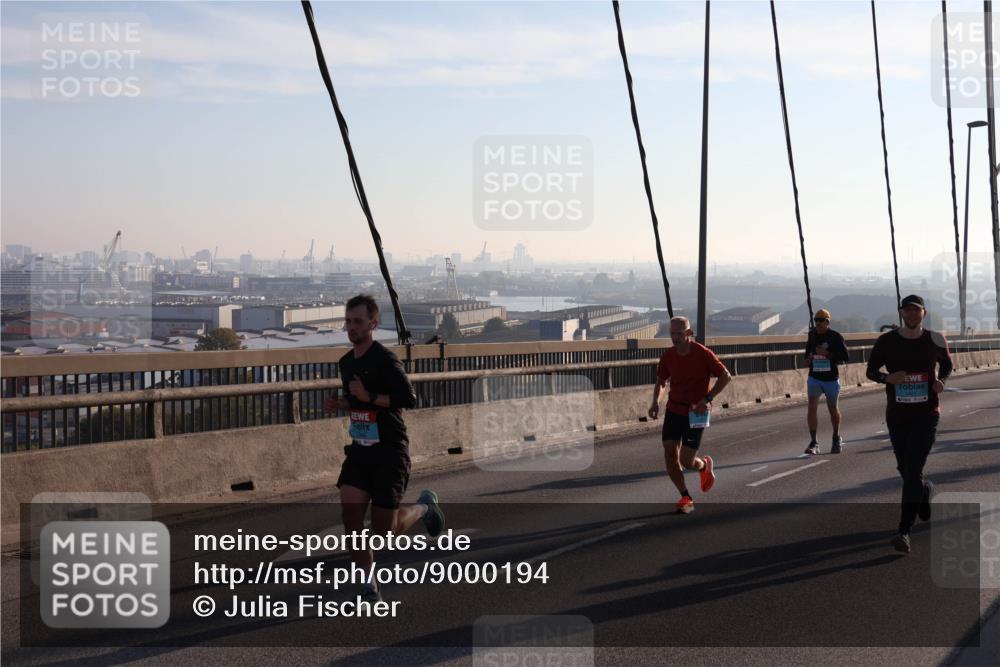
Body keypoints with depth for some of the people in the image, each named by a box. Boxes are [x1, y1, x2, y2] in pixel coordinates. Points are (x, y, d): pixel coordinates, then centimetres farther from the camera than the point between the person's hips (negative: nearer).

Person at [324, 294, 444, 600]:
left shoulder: (385, 360, -15)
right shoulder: (346, 362, 11)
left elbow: (409, 398, -25)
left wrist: (369, 397, -26)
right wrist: (340, 404, 7)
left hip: (389, 452, -7)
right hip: (359, 450, 7)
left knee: (385, 531, -2)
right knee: (350, 515, -9)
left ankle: (424, 506, 28)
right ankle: (368, 584, 5)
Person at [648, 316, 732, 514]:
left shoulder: (703, 354, -15)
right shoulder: (667, 356, -2)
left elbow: (726, 376, -8)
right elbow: (660, 381, 13)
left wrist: (707, 399, -17)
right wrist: (655, 402, -6)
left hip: (695, 413, -4)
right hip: (673, 410, 4)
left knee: (686, 461, -8)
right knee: (669, 454, -8)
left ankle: (705, 466, 29)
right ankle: (686, 498, 7)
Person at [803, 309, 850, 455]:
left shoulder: (836, 337, -8)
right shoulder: (812, 335, 4)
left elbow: (845, 358, -11)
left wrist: (827, 354, -21)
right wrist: (809, 357, 3)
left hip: (831, 379, -2)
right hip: (814, 378, 2)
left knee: (833, 410, 13)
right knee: (812, 408, -13)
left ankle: (837, 439, 35)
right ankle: (813, 443, -12)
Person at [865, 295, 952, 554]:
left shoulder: (935, 340, 0)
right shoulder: (886, 341, -3)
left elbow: (946, 364, 17)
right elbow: (871, 371, 5)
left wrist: (941, 381, -4)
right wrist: (888, 378, -16)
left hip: (926, 416, -2)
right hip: (897, 416, 2)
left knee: (912, 471, -14)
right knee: (905, 470, 14)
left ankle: (904, 531, -13)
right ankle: (926, 490, 51)